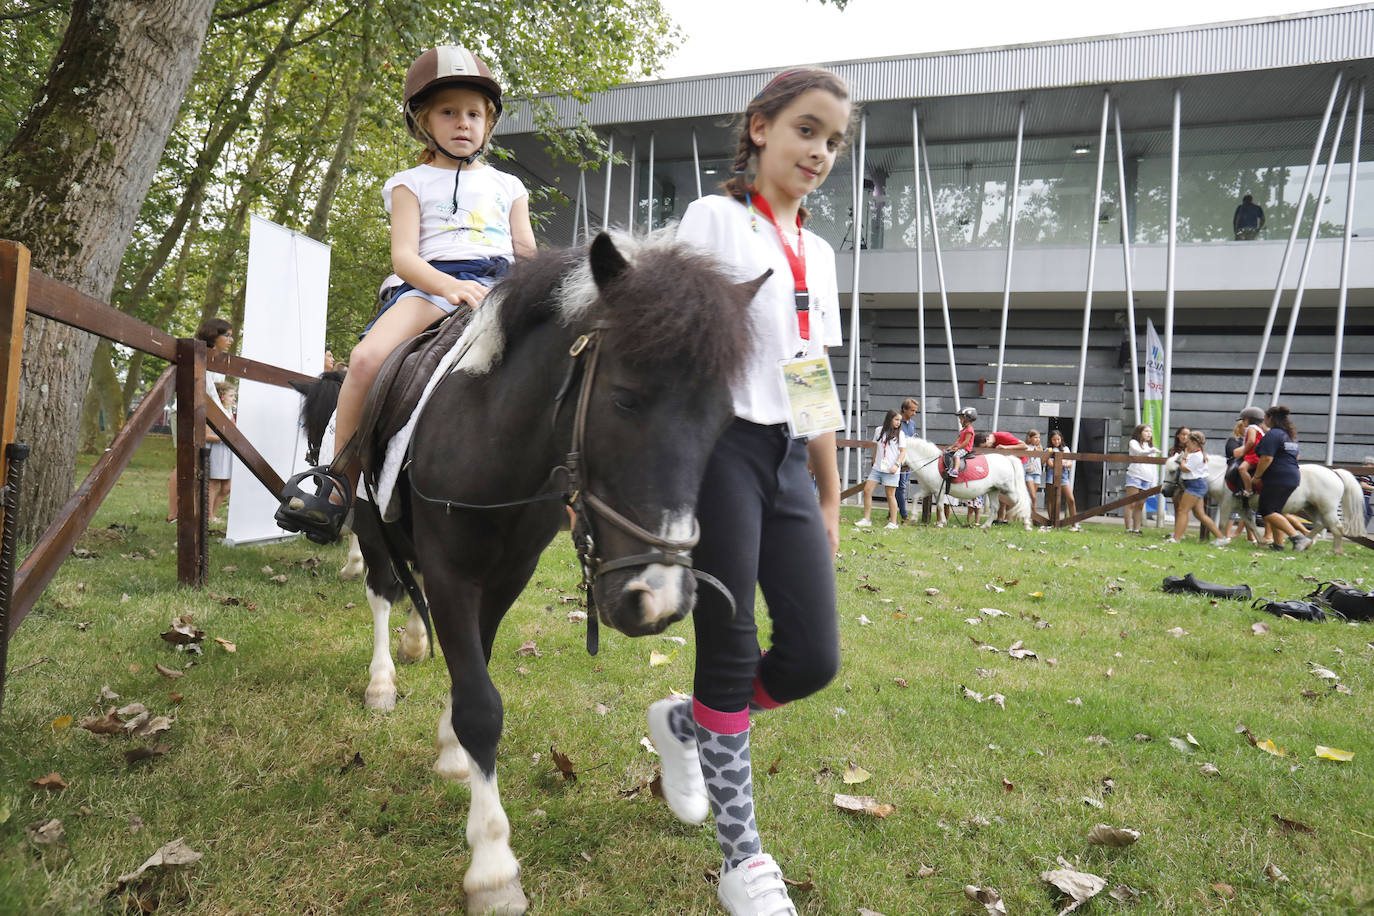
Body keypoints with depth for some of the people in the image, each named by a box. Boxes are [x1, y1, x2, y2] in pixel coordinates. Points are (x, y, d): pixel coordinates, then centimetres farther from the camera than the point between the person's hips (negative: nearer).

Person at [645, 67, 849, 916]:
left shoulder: (818, 253, 18)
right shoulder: (714, 219, 0)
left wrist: (831, 496, 18)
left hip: (787, 458, 6)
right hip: (720, 442, -6)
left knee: (814, 657, 0)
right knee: (731, 654, -1)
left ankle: (685, 724, 30)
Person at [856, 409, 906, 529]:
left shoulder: (900, 434, 1)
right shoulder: (879, 430, 8)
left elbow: (903, 452, -3)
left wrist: (896, 465, -16)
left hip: (891, 470, -3)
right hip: (877, 468, 4)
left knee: (890, 495, -1)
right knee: (867, 491, -1)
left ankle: (893, 522, 7)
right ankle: (866, 519, 7)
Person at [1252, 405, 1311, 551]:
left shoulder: (1272, 434, -11)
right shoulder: (1290, 435, 19)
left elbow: (1267, 458, -19)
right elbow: (1296, 456, 31)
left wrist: (1256, 476, -12)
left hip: (1277, 479, -10)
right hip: (1293, 477, 10)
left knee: (1268, 512, -10)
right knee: (1275, 511, 13)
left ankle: (1297, 536, -21)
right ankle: (1278, 544, 11)